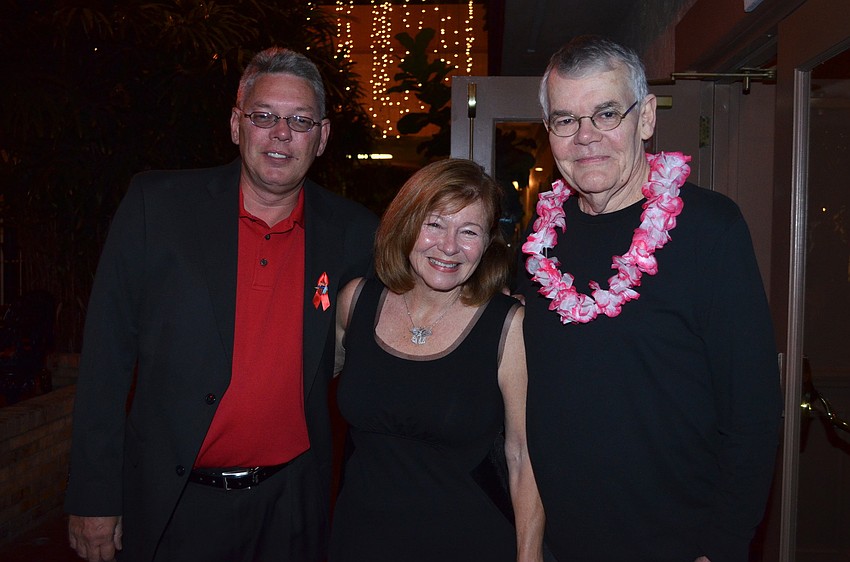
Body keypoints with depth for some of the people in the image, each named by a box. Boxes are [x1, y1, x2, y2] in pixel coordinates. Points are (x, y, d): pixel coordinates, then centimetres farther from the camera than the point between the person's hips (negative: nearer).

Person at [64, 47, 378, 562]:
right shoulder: (157, 205, -8)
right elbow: (108, 353, -5)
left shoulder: (351, 233, -4)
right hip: (173, 503, -1)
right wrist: (93, 496, -5)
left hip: (291, 505, 2)